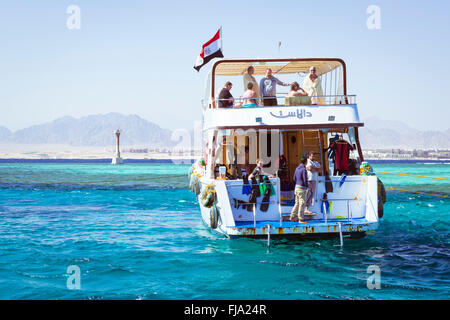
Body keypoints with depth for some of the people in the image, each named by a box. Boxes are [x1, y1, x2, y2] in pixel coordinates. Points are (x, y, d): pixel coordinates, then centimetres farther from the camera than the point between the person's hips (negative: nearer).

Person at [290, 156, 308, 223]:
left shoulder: (297, 168, 9)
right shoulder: (304, 169, -15)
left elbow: (294, 179, 16)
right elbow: (305, 180, -16)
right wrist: (306, 186, 0)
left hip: (297, 187, 8)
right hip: (302, 188, -8)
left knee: (297, 203, 15)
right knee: (302, 204, -2)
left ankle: (292, 216, 16)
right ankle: (301, 219, 0)